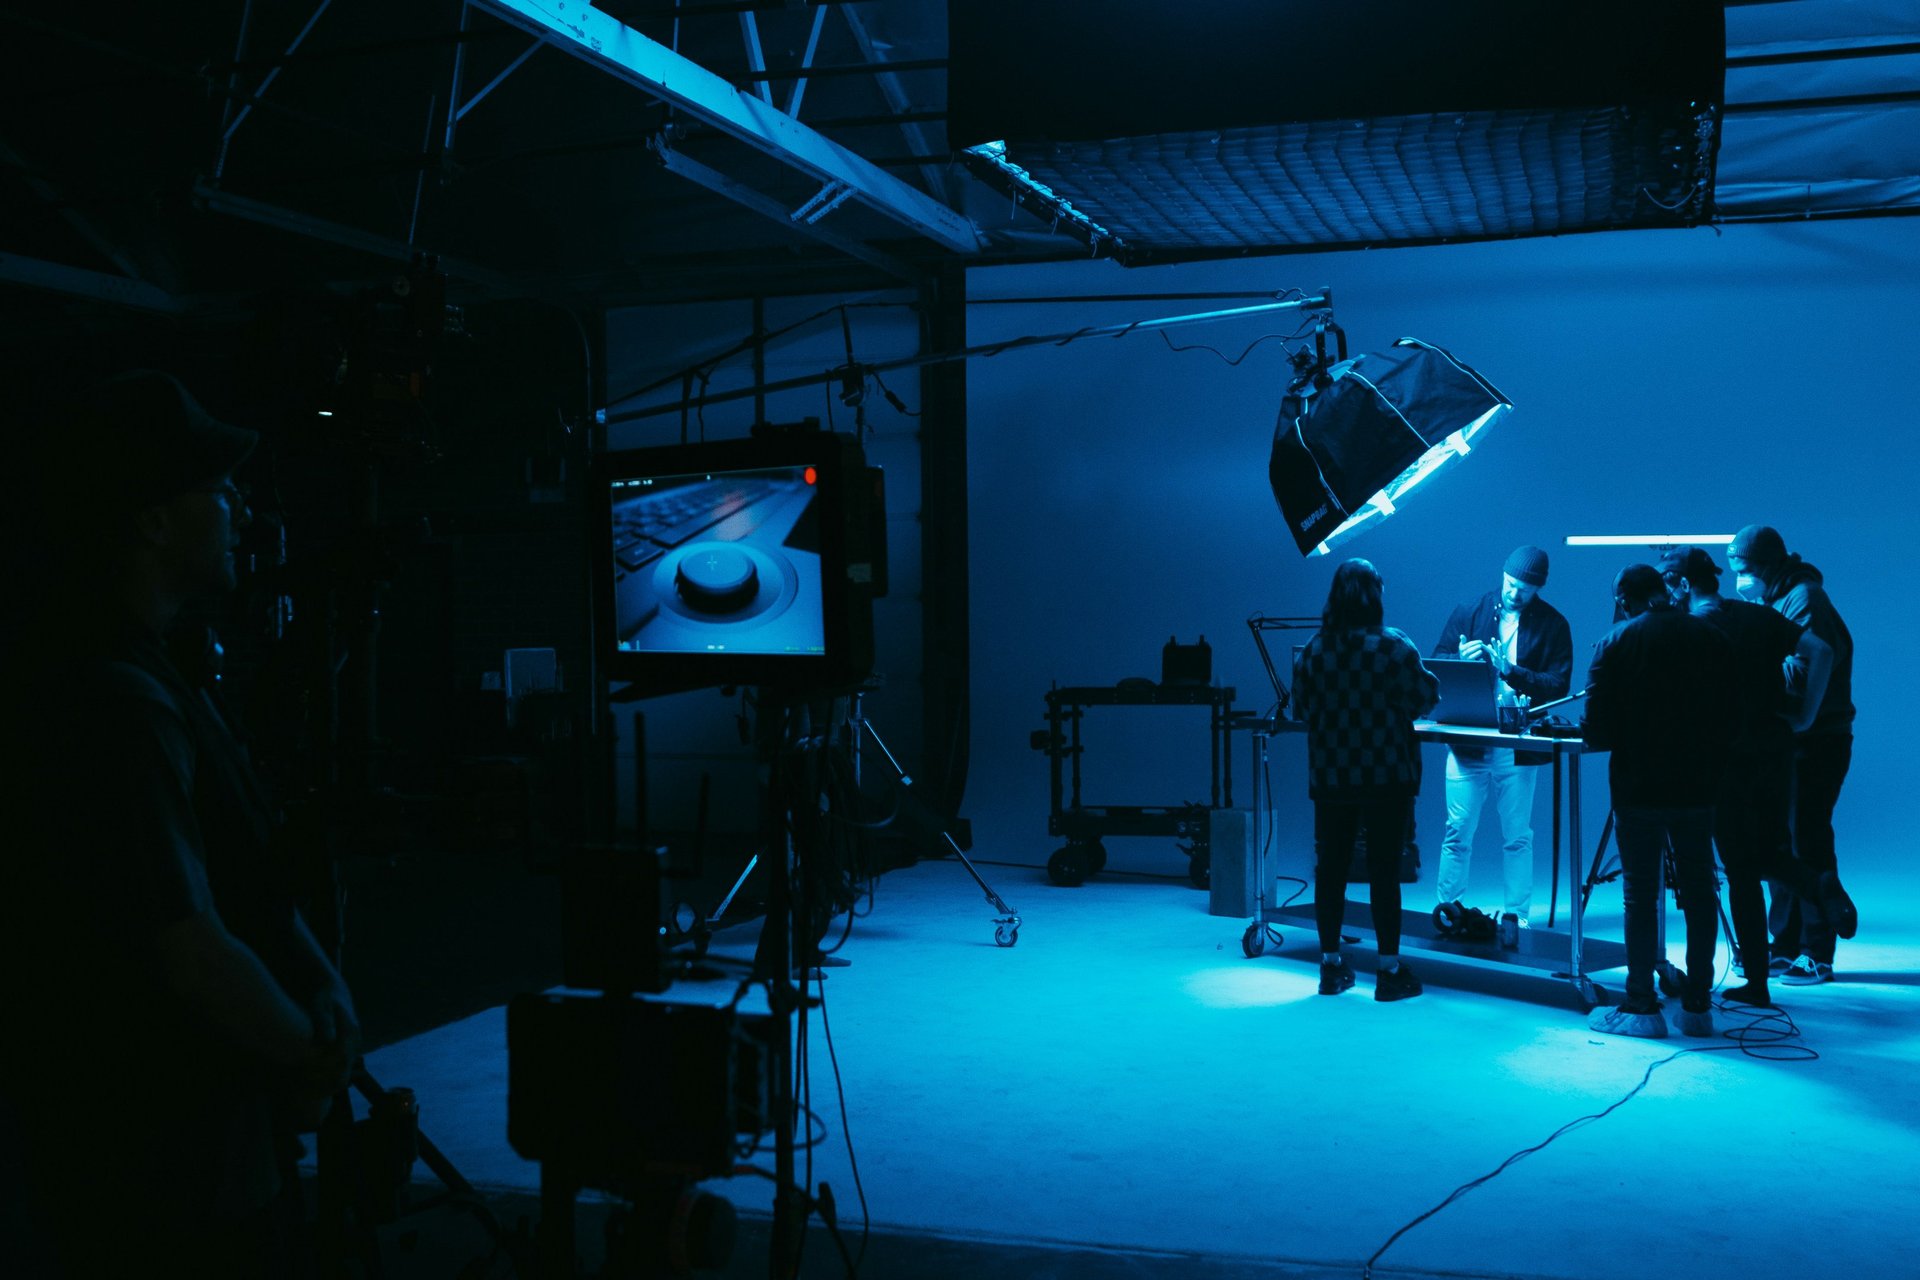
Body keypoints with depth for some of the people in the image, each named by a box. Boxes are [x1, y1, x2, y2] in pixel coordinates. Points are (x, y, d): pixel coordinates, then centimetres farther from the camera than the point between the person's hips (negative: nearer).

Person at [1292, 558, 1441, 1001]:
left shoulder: (1313, 650, 0)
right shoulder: (1394, 647, -10)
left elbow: (1301, 708, 6)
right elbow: (1424, 699, -7)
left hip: (1328, 777, 3)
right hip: (1387, 777, -3)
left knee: (1330, 868, 9)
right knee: (1384, 870, 2)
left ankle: (1331, 966, 18)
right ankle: (1389, 971, 7)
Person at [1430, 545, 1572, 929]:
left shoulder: (1553, 625, 2)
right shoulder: (1469, 613, 7)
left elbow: (1558, 686, -6)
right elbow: (1436, 664, 8)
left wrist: (1510, 670, -18)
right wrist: (1461, 660, -13)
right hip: (1468, 739, 1)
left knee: (1517, 837, 5)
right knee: (1457, 832, 1)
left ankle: (1516, 915, 14)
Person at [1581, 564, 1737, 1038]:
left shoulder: (1615, 644, -6)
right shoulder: (1712, 638, 3)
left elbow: (1597, 731, -10)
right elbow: (1732, 717, 5)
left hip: (1639, 788, -3)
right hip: (1698, 786, 3)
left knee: (1640, 896, 3)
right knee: (1699, 893, 10)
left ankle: (1642, 1006, 5)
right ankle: (1697, 1006, 15)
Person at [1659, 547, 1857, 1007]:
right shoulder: (1759, 615, 7)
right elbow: (1820, 651, -1)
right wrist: (1805, 714, 2)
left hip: (1729, 761, -5)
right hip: (1776, 751, 5)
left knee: (1742, 872, 3)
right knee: (1769, 853, 22)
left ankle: (1756, 982, 6)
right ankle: (1819, 885, -9)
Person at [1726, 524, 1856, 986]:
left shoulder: (1805, 601, -14)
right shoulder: (1773, 603, 15)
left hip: (1815, 743, -9)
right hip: (1787, 742, 9)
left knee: (1809, 843, -6)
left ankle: (1817, 956, 0)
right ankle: (1786, 948, 17)